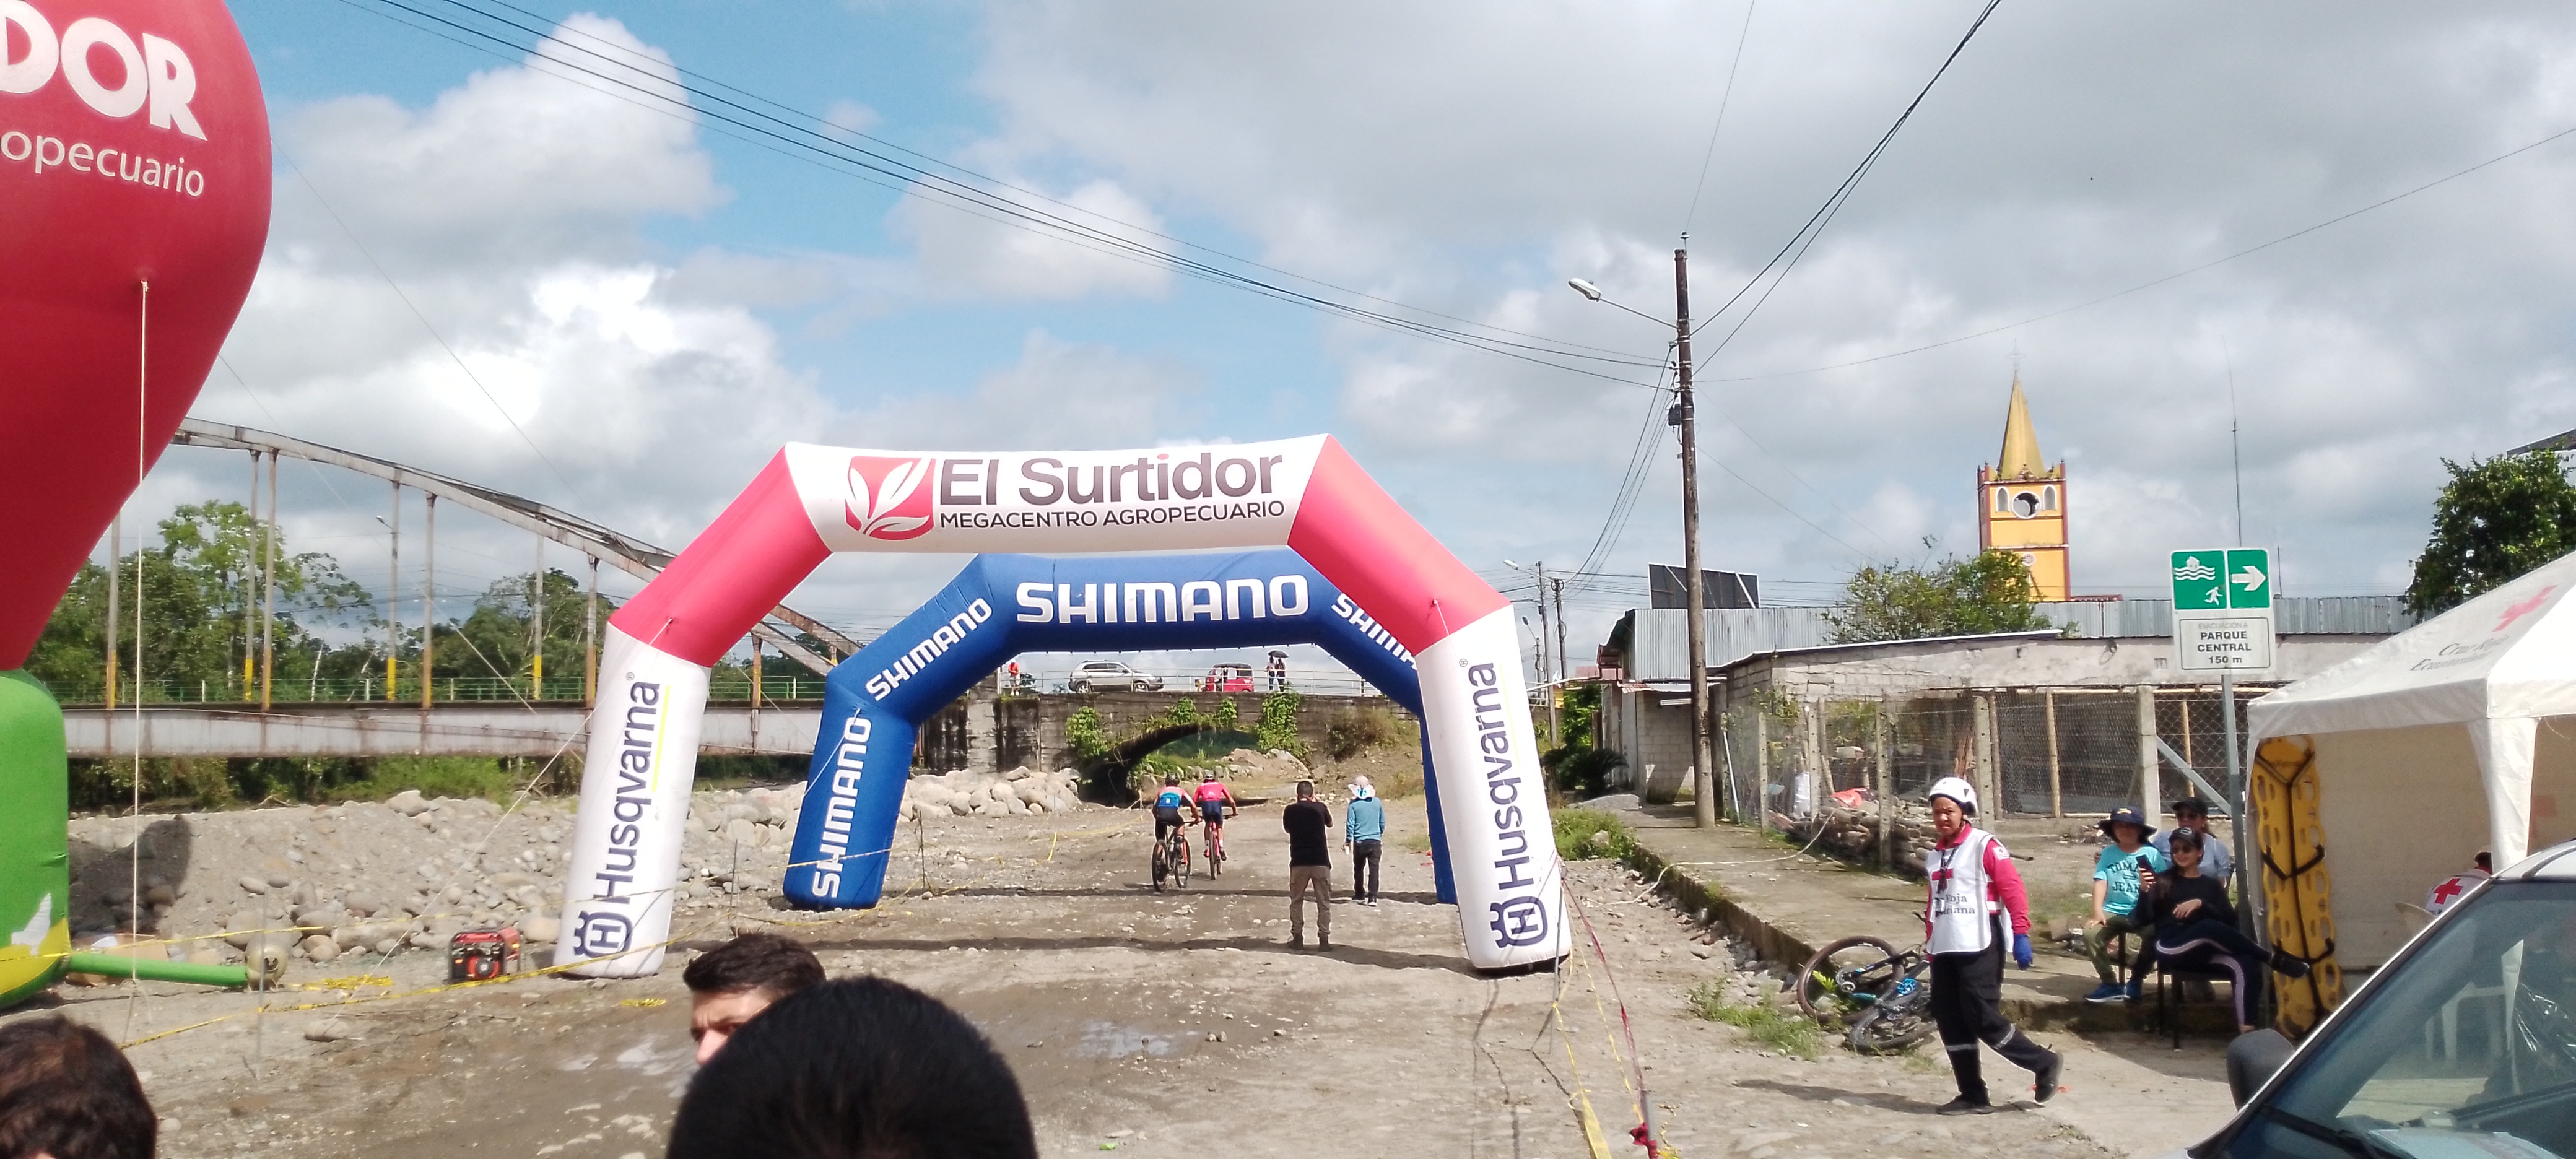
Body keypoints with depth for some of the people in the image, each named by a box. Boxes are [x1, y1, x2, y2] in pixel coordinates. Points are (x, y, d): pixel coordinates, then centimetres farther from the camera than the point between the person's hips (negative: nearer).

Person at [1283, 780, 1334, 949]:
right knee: (1324, 902, 8)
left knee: (1296, 901, 14)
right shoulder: (1320, 808, -1)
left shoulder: (1290, 811, 0)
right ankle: (1324, 938, 5)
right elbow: (1330, 824, 20)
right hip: (1320, 861, 0)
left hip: (1298, 862, 0)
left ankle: (1297, 937, 13)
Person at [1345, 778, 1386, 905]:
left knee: (1359, 868, 15)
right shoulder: (1377, 802, 2)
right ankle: (1372, 897, -9)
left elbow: (1350, 824, -6)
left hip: (1360, 842, -1)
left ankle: (1359, 895, 24)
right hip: (1375, 841, 1)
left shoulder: (1354, 804, -7)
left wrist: (1348, 841, 5)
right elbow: (1382, 822, 11)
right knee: (1374, 868, 0)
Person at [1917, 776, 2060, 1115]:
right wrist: (1929, 945, 22)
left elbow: (2012, 889, -10)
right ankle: (1973, 1097, 11)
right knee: (1950, 1023, 4)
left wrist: (2021, 934, -16)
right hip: (1945, 949, 8)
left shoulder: (1984, 846, -6)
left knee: (1983, 1018, -10)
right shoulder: (1934, 855, 16)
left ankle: (2044, 1064, 10)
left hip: (1979, 947, -8)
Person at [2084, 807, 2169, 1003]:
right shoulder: (2108, 854, 10)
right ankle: (2111, 984, -10)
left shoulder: (2151, 854, 5)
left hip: (2142, 912, -2)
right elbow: (2101, 882, -1)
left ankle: (2136, 982, -8)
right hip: (2113, 910, 2)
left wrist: (2150, 886, -23)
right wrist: (2098, 911, -15)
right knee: (2091, 933, -26)